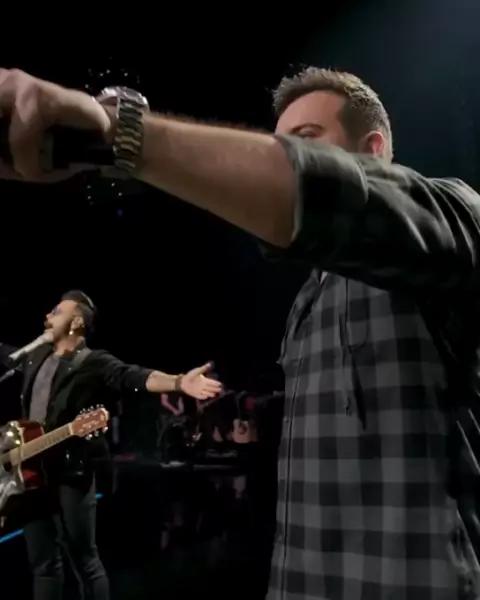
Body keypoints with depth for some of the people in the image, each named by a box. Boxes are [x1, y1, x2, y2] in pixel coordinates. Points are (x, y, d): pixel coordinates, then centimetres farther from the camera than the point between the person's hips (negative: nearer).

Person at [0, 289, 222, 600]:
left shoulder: (94, 362, -7)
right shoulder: (36, 357, 15)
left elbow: (135, 376, -22)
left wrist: (179, 382, -41)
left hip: (70, 473, -7)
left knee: (85, 561, 2)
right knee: (43, 561, 15)